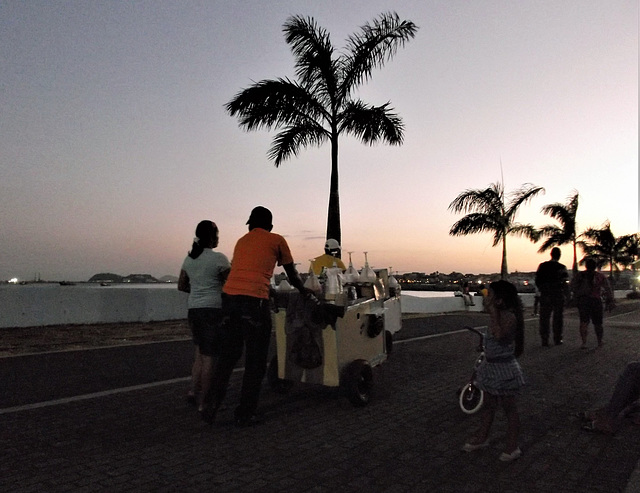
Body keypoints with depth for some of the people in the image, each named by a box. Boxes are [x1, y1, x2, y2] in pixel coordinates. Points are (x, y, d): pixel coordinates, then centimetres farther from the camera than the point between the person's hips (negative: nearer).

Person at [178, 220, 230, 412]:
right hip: (213, 309, -7)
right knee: (209, 356, 0)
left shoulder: (189, 258, 11)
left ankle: (194, 392, 17)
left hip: (193, 309, 7)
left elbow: (181, 285, 16)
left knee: (200, 352, 18)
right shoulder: (219, 258, -10)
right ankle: (204, 400, 6)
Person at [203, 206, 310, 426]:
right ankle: (244, 414, 12)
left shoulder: (241, 241, 24)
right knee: (255, 361, 6)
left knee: (227, 356, 17)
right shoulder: (276, 240, 9)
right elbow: (292, 275, 17)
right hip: (254, 301, -6)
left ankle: (210, 408, 19)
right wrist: (304, 291, 36)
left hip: (229, 296, 6)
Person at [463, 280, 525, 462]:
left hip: (504, 367, -9)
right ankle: (482, 438, 36)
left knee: (510, 408, 7)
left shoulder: (509, 317, -23)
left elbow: (499, 335, -39)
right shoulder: (497, 315, 4)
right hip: (491, 366, 9)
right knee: (488, 405, 21)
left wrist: (493, 312, -33)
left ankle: (512, 447, 21)